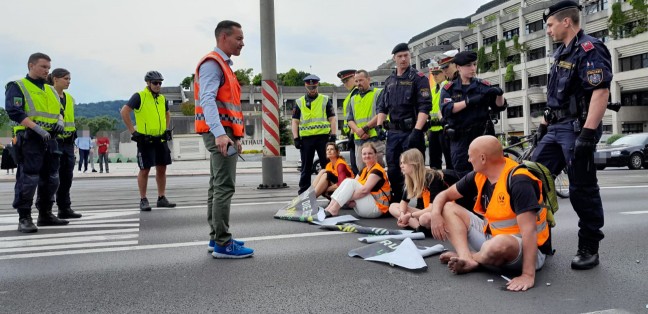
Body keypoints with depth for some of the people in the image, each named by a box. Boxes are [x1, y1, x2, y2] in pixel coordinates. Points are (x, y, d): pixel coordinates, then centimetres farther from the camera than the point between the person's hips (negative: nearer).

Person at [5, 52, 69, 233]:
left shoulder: (50, 90, 20)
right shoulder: (17, 87, -2)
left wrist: (60, 121, 2)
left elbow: (59, 111, 26)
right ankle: (24, 219, 0)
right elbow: (14, 111, -14)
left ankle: (45, 215, 22)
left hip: (50, 139, 7)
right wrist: (36, 128, -24)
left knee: (51, 179, 11)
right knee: (28, 180, -7)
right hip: (29, 140, -7)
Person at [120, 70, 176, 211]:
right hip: (145, 140, -6)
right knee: (144, 170, -1)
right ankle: (143, 200, 9)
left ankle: (161, 198, 18)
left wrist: (166, 129, 17)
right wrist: (133, 131, -14)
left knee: (161, 169, 9)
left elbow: (167, 114, 30)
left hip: (161, 140, 6)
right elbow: (124, 112, -13)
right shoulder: (139, 97, -7)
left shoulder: (162, 98, 13)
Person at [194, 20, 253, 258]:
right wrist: (219, 133, -33)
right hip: (219, 133, -11)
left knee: (217, 187, 11)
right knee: (224, 187, -12)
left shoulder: (223, 65, 23)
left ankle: (216, 238, 18)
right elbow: (207, 100, -22)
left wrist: (235, 136, 21)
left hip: (225, 133, 11)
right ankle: (222, 244, -10)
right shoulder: (212, 63, -9)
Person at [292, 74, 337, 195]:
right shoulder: (299, 103, 12)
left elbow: (332, 119, 6)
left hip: (323, 137, -1)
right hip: (306, 138, 1)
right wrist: (296, 138, -1)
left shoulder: (325, 100, 9)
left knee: (327, 166, 1)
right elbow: (295, 122, 9)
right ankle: (303, 192, 12)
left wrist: (333, 135, -5)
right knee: (306, 167, 6)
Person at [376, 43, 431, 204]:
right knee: (393, 169, 8)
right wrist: (379, 126, 5)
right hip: (393, 132, 6)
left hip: (412, 131, -5)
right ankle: (397, 201, 22)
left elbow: (425, 107, -11)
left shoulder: (418, 78, -2)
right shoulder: (389, 81, 16)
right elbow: (382, 106, 18)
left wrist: (417, 131, -21)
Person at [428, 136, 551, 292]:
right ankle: (466, 259, -20)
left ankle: (471, 257, -6)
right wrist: (435, 214, -14)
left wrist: (528, 275, -37)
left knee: (498, 245, -42)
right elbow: (445, 195, 8)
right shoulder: (479, 176, -1)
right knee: (448, 208, 2)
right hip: (491, 236, 8)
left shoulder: (519, 181, -24)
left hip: (524, 248, -7)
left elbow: (528, 230, -31)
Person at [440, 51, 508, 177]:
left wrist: (499, 94, -16)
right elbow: (446, 110, -12)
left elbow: (499, 107, 5)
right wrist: (469, 101, -22)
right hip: (460, 139, 0)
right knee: (463, 176, 4)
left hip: (482, 136, 0)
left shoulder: (484, 86, 6)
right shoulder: (449, 89, 4)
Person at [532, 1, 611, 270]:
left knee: (582, 191, -1)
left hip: (576, 129, -9)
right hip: (556, 129, 9)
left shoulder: (590, 49, -11)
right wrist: (544, 124, 21)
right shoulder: (561, 53, 18)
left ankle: (589, 249, 12)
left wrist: (588, 133, -27)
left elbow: (601, 92, -21)